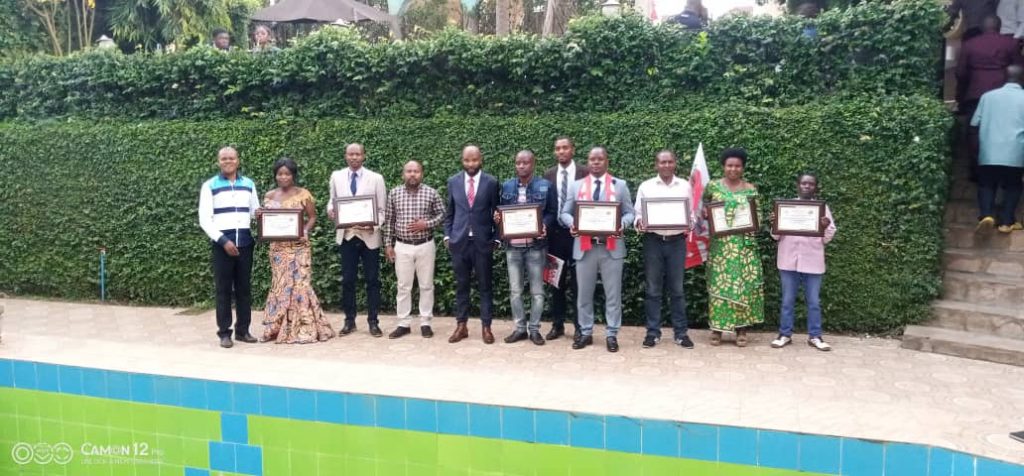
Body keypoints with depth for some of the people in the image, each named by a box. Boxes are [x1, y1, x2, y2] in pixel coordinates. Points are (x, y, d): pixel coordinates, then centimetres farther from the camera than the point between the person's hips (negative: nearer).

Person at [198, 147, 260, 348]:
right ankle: (224, 333, 7)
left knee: (244, 287, 7)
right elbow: (205, 220, -4)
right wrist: (223, 240, -13)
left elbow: (256, 212, 15)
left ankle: (243, 330, 15)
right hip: (222, 243, -3)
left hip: (245, 242, 3)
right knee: (223, 289, 1)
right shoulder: (210, 186, 1)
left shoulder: (249, 184, 11)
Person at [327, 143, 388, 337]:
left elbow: (382, 209, -1)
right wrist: (331, 211, -12)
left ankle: (373, 322, 12)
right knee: (347, 280, 6)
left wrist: (374, 226, -19)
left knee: (372, 280, 4)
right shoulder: (336, 177, 5)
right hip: (346, 236, 2)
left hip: (369, 236, -2)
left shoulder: (376, 178, -1)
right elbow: (332, 202, 12)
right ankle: (349, 321, 18)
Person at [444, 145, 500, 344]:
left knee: (484, 286, 4)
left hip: (483, 241, -2)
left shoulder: (491, 182, -1)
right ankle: (461, 325, 17)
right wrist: (447, 235, 4)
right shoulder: (453, 181, 5)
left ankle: (486, 327, 11)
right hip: (459, 241, 2)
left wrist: (496, 238, 0)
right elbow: (449, 212, 12)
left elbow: (496, 212, 4)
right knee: (461, 286, 9)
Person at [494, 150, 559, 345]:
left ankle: (534, 329, 14)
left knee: (537, 290, 4)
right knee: (515, 290, 7)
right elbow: (501, 211, 14)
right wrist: (497, 217, -9)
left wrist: (544, 226, -19)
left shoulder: (545, 186, -1)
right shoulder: (506, 186, 8)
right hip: (513, 245, 3)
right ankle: (520, 328, 17)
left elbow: (552, 213, 0)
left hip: (536, 245, -3)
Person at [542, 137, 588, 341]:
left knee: (578, 282, 2)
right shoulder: (549, 174, 8)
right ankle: (557, 324, 19)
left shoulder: (585, 172, -3)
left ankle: (580, 326, 11)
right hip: (555, 232, 4)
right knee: (556, 281, 10)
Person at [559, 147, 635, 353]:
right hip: (585, 246, 1)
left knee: (613, 293, 2)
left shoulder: (620, 185, 8)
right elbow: (564, 212, 8)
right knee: (584, 293, 6)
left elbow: (630, 213, 4)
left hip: (612, 247, -1)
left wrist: (622, 224, -18)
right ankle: (585, 332, 18)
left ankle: (611, 334, 12)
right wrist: (572, 223, -14)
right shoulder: (576, 186, 10)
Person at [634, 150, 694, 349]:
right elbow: (637, 213, 3)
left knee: (677, 289, 6)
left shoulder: (685, 185, 7)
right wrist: (639, 223, -18)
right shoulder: (646, 186, 4)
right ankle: (653, 332, 12)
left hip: (677, 241, 1)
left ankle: (680, 333, 14)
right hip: (653, 241, 0)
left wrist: (690, 223, -13)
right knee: (653, 289, 4)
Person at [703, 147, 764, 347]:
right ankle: (717, 328, 8)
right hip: (720, 243, 0)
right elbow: (702, 207, 13)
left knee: (743, 284, 0)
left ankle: (741, 329, 8)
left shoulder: (750, 189, 5)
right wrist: (704, 213, -8)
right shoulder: (713, 186, 4)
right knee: (719, 284, 0)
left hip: (744, 244, 0)